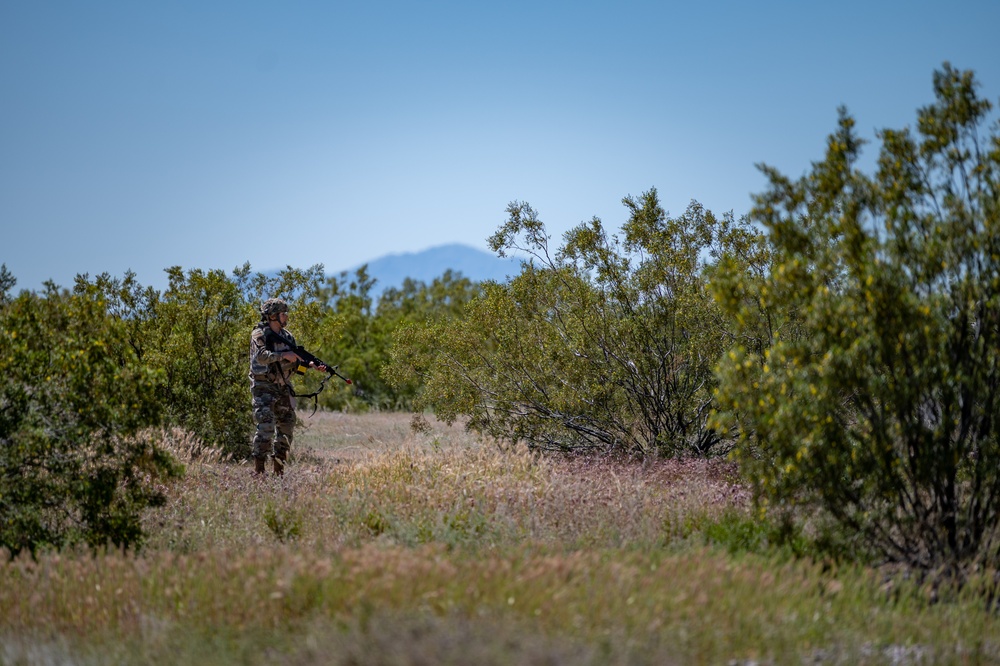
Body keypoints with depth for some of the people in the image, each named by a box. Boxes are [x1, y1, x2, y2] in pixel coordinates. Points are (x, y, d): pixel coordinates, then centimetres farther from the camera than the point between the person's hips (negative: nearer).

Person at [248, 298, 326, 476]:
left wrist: (313, 365, -2)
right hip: (264, 388, -7)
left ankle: (279, 469, 15)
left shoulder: (287, 337, 13)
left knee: (286, 427, 7)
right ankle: (259, 470, -15)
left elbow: (296, 363, 14)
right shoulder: (259, 334, -7)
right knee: (266, 426, -17)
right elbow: (261, 356, -23)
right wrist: (283, 355, -24)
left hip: (284, 388, 7)